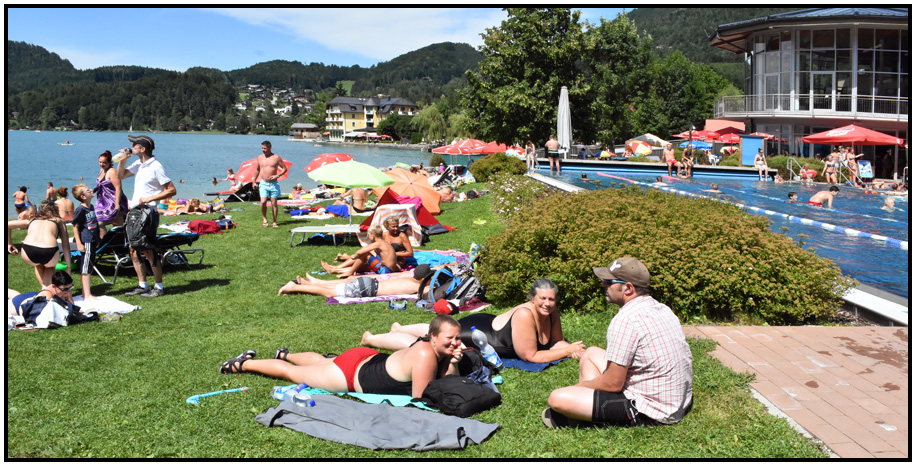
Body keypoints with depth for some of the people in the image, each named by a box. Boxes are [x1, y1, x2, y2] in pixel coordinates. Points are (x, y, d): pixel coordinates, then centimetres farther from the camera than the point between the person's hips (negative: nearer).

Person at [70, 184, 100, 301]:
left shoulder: (91, 207, 12)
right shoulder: (80, 209, -14)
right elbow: (75, 226, -14)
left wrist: (97, 240, 24)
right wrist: (79, 243, -18)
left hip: (92, 241, 9)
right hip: (86, 242, -9)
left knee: (89, 267, 14)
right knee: (86, 269, -7)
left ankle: (85, 293, 23)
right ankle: (87, 295, -5)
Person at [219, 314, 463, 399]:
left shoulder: (441, 351, -11)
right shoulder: (426, 355, -35)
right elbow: (421, 399, -32)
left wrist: (452, 364, -25)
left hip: (367, 359, 7)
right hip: (351, 374, -7)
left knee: (321, 361, 36)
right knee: (290, 372, 15)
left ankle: (285, 354, 61)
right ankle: (244, 363, 35)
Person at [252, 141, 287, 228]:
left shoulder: (276, 157, -2)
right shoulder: (260, 158, 8)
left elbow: (284, 168, 3)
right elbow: (257, 170, 22)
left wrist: (277, 176, -11)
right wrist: (254, 181, 20)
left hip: (274, 183, -1)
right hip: (263, 183, 1)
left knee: (274, 203, 2)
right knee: (263, 202, -14)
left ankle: (275, 222, 11)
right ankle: (264, 218, 8)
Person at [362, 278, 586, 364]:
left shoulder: (552, 312, -13)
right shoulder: (525, 315, -36)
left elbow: (556, 341, -3)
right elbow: (531, 356, -33)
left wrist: (570, 349, -24)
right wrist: (567, 351, -30)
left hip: (487, 325, 8)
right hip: (471, 334, -8)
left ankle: (399, 328, 56)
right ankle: (371, 338, 29)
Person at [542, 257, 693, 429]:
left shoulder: (625, 320, -23)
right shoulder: (662, 309, 7)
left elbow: (613, 383, -19)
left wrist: (578, 387, 0)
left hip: (650, 412, -10)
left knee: (557, 398, -19)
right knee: (591, 353, 22)